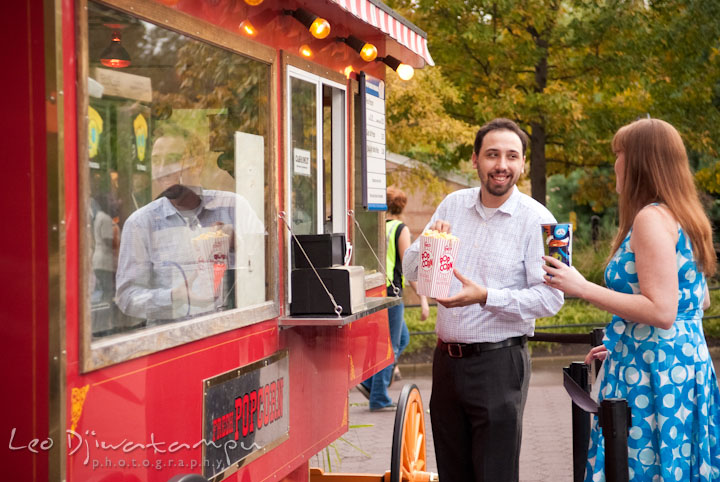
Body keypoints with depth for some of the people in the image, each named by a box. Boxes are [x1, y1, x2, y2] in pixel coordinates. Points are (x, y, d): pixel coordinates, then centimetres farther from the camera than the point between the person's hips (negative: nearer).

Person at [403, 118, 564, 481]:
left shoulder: (535, 219, -8)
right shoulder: (452, 206, 7)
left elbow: (550, 298, -15)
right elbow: (411, 271, 9)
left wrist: (485, 296, -25)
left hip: (498, 365, -5)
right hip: (446, 359, 5)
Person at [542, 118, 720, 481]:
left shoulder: (652, 218, -15)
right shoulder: (682, 216, 13)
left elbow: (661, 311, -23)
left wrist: (582, 288, -19)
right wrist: (621, 343, 23)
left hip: (653, 372, -10)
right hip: (688, 359, 10)